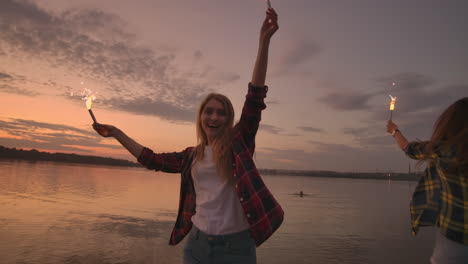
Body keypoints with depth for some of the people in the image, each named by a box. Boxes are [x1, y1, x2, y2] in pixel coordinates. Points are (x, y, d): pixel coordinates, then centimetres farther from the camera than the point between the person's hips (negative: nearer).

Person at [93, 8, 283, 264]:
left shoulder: (239, 143, -5)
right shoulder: (192, 156, 7)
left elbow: (255, 99, -15)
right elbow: (153, 159, 18)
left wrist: (264, 41, -22)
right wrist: (117, 133, 20)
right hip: (197, 242, 4)